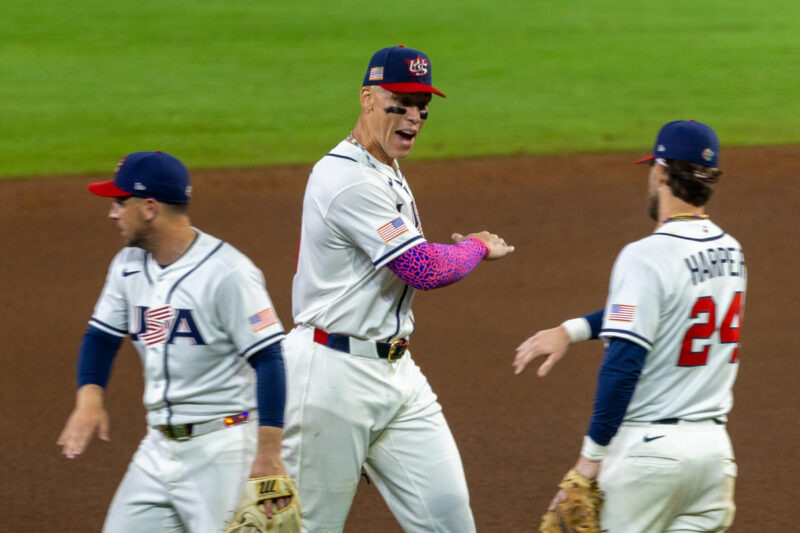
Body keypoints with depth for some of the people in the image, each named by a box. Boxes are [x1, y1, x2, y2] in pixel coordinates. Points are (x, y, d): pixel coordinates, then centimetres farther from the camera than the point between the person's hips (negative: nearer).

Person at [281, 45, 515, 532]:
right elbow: (425, 270, -21)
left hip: (396, 369, 9)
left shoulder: (389, 176, 15)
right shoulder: (349, 180, -18)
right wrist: (479, 247, -2)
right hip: (335, 375, -9)